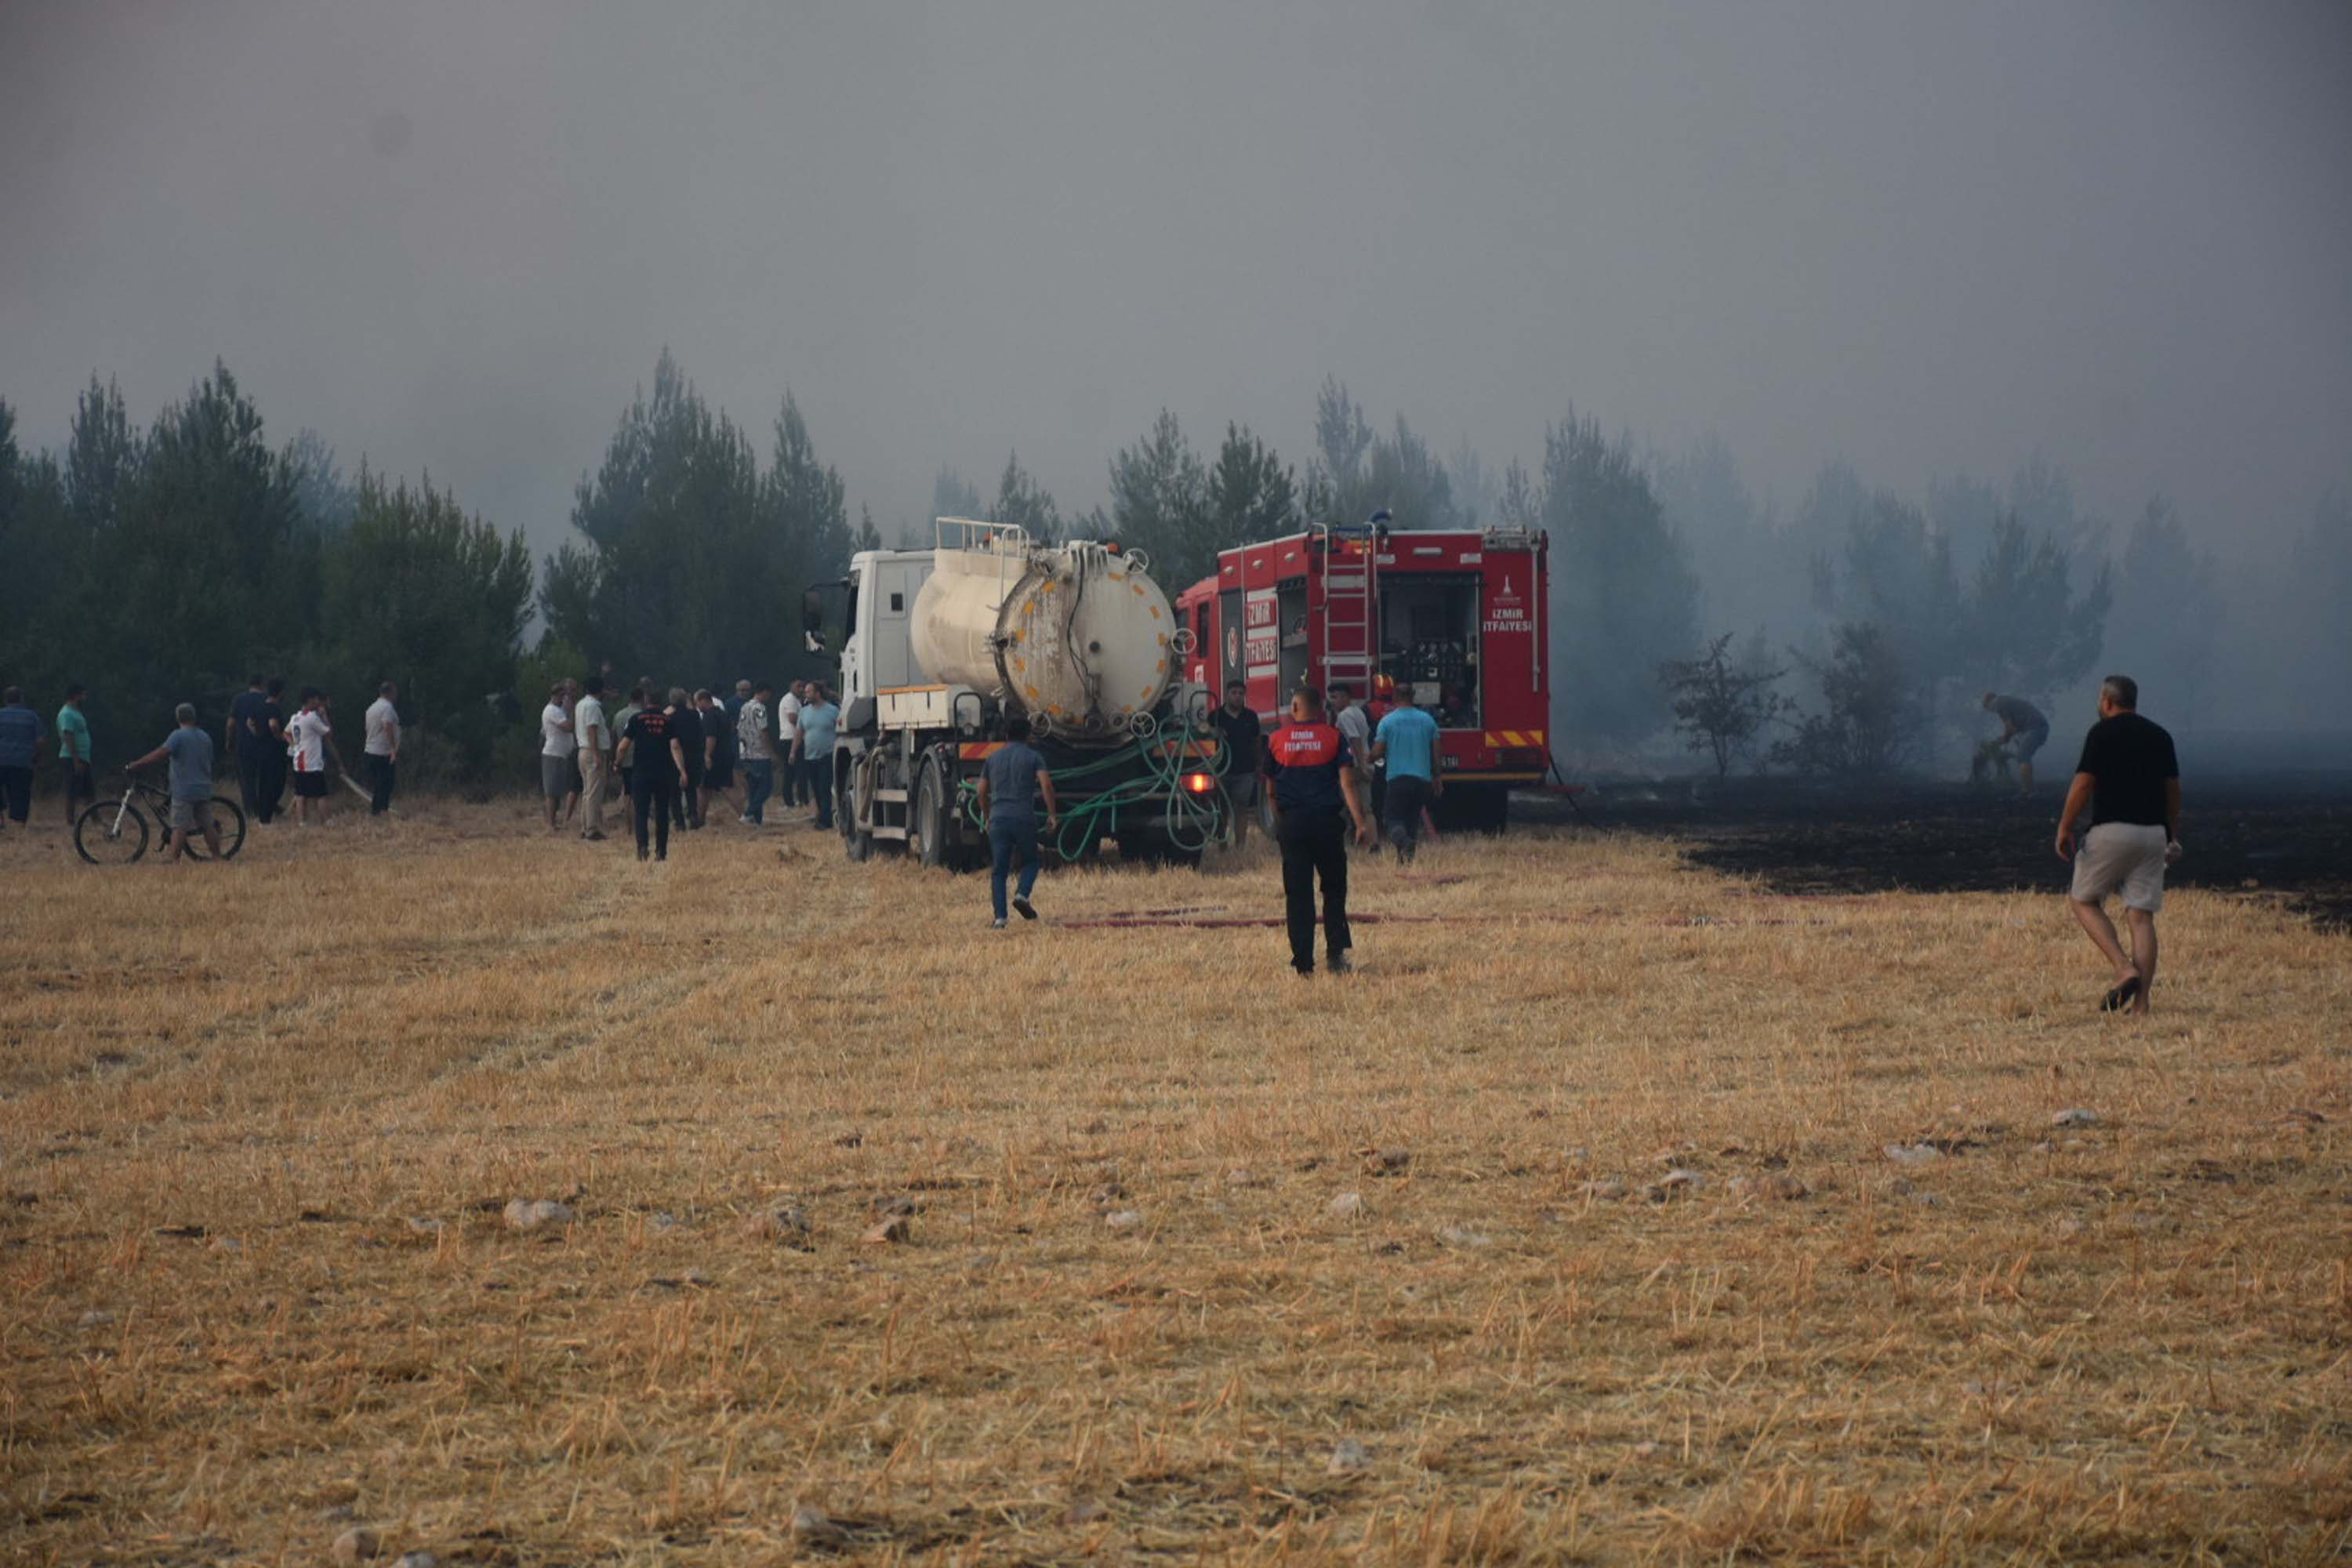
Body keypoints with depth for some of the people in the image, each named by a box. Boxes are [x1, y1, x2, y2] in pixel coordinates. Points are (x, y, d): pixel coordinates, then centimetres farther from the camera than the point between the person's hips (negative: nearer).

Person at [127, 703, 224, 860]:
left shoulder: (178, 736, -9)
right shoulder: (205, 738, 13)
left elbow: (160, 754, -19)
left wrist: (136, 765, -18)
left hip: (184, 791, -6)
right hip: (204, 791, 6)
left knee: (179, 828, -8)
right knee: (208, 826, 13)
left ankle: (175, 861, -13)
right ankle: (217, 858, 16)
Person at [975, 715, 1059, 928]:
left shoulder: (993, 758, 14)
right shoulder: (1032, 757, 4)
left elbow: (982, 792, 16)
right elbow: (1046, 784, -10)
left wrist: (987, 816, 31)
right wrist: (1052, 814, -5)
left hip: (998, 819, 2)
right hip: (1024, 818, -2)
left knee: (998, 870, 4)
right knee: (1030, 861, 18)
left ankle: (1000, 916, -6)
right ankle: (1022, 895, -7)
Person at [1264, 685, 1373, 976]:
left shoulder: (1276, 740, 5)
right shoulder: (1334, 737, 0)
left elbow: (1270, 786, 12)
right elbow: (1348, 782, -8)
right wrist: (1361, 823, -9)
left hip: (1290, 822, 1)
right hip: (1327, 820, -1)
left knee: (1298, 894, 2)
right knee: (1334, 889, 13)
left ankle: (1303, 962, -1)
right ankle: (1336, 953, 5)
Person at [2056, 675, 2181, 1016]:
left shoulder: (2102, 733, -4)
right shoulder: (2159, 735, 13)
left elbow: (2083, 784, -9)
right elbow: (2173, 789, 14)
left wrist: (2065, 827, -3)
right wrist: (2173, 836, 21)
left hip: (2112, 831, -5)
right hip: (2153, 833, 5)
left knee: (2083, 900, 11)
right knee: (2142, 915, 4)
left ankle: (2124, 969, -8)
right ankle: (2140, 1001, -3)